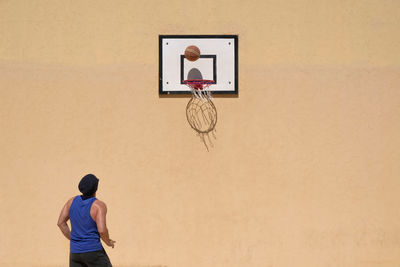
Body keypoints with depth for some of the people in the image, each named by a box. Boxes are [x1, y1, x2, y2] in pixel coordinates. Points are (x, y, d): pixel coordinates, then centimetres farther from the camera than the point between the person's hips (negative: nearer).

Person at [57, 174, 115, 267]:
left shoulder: (73, 201, 3)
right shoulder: (99, 205, -15)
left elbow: (60, 222, 6)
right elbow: (102, 230, -24)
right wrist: (108, 242, -2)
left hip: (75, 250, 6)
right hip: (93, 251, -5)